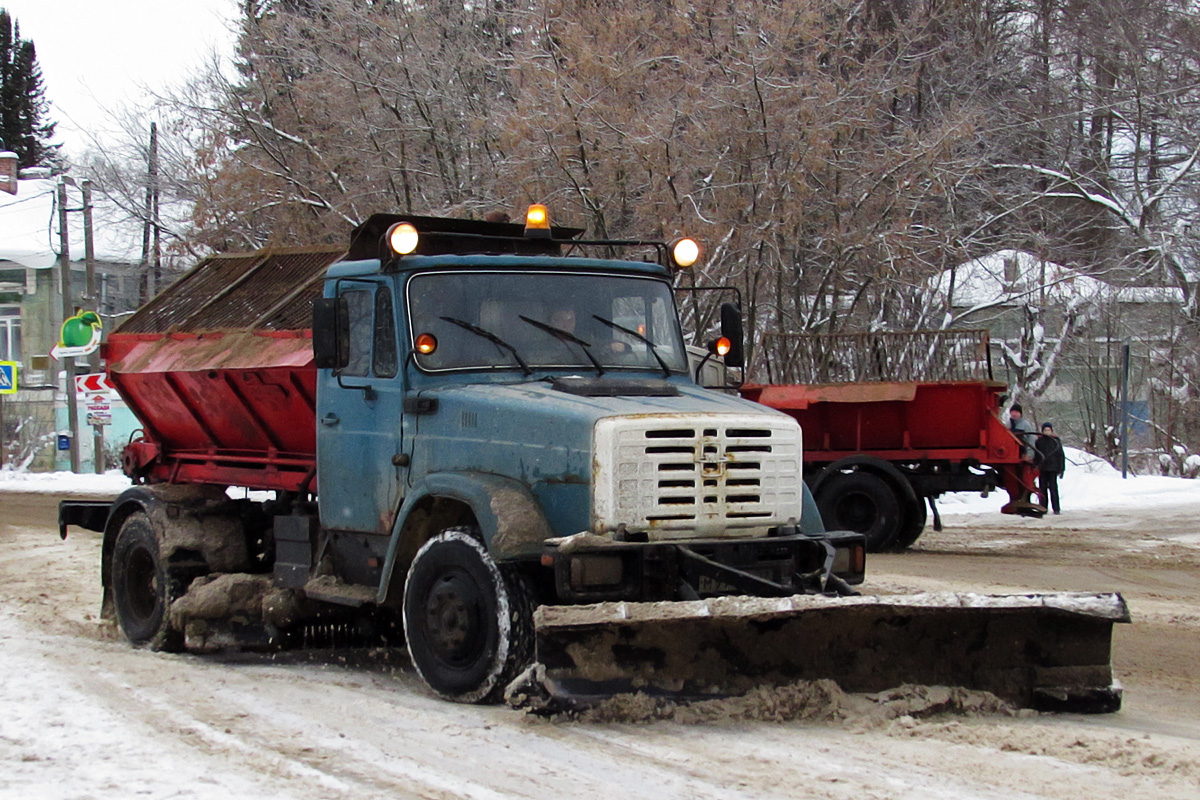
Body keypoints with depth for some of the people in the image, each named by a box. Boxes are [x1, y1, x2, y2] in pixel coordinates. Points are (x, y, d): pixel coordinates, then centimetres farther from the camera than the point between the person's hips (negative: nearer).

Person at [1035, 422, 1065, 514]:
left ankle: (1056, 508, -5)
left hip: (1052, 469, -2)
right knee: (1043, 489, 3)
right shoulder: (1039, 441, 9)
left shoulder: (1056, 441, 5)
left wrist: (1061, 469, -1)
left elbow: (1061, 455, 5)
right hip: (1042, 469, 2)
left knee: (1053, 488, -6)